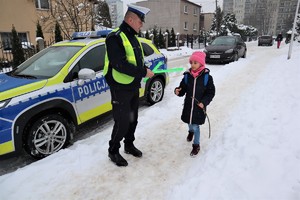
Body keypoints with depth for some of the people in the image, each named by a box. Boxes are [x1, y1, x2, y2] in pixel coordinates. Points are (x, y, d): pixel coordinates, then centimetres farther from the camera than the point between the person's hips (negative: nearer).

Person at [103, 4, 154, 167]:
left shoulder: (133, 38, 13)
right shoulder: (115, 38, -16)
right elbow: (119, 65, -27)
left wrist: (145, 69, -2)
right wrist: (143, 72, -23)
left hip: (134, 87, 9)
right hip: (120, 89, -9)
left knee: (132, 119, 17)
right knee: (122, 122, -2)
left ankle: (129, 145, 36)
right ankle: (113, 151, 20)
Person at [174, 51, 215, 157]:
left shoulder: (206, 77, -11)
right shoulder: (187, 76, -4)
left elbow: (211, 92, -6)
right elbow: (183, 89, 2)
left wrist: (204, 102, -18)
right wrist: (178, 91, -20)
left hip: (199, 107, -3)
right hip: (188, 105, 4)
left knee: (195, 126, 0)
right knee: (189, 123, 22)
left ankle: (196, 145, 22)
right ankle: (191, 131, 57)